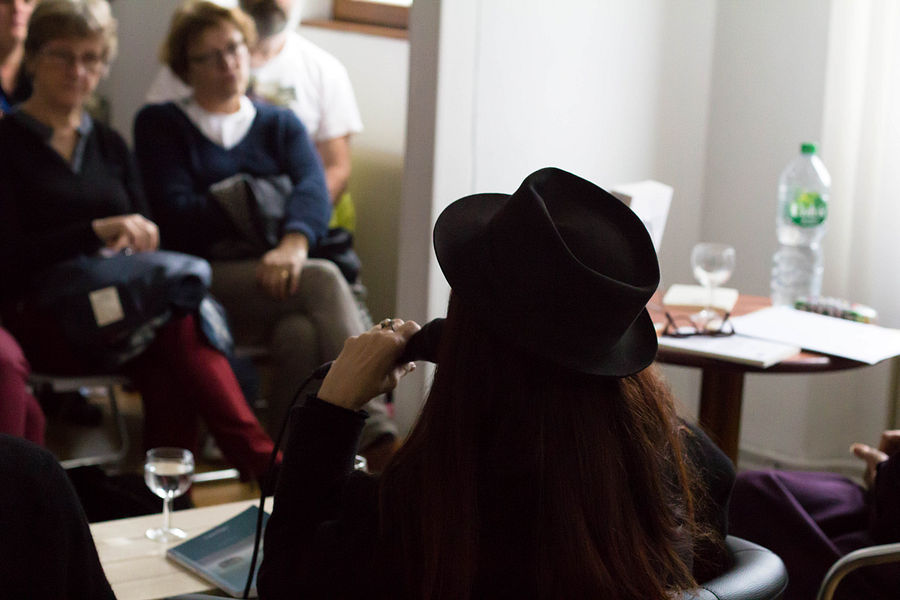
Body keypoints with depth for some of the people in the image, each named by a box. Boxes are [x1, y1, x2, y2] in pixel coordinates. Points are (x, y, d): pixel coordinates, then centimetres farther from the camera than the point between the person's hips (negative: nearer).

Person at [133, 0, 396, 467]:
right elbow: (175, 214, -3)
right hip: (205, 280, -3)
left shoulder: (280, 124, 22)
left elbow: (313, 188, -1)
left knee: (302, 334, -35)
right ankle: (375, 437, -42)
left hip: (280, 276, 3)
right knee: (323, 282, -32)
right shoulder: (160, 125, 14)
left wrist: (294, 242, -23)